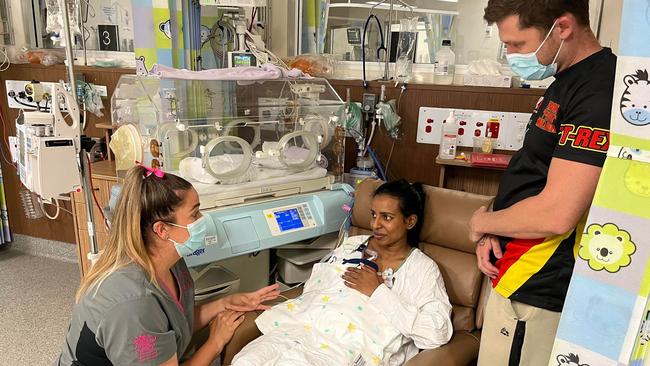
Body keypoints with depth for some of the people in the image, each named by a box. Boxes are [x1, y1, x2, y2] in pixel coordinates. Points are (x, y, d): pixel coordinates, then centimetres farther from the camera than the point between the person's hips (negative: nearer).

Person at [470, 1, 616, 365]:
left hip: (537, 292, -9)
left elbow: (556, 214, -28)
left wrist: (483, 222, -10)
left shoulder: (600, 92, -23)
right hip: (521, 278, 9)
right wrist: (493, 232, 0)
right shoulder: (565, 82, 9)